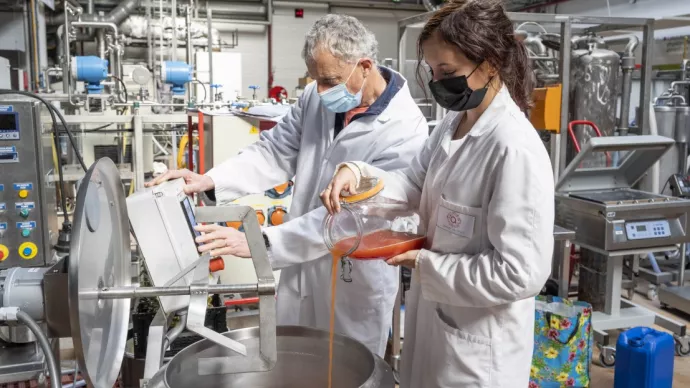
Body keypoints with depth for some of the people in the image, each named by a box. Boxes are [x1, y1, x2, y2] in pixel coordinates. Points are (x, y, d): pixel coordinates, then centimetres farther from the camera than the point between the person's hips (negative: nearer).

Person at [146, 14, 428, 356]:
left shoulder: (405, 129, -25)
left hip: (354, 287, -5)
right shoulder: (318, 97, -4)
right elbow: (276, 151, 0)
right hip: (300, 270, 6)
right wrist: (210, 181, -17)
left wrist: (259, 242, -30)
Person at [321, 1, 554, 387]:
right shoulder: (453, 124, 2)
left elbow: (522, 273, -26)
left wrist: (426, 264, -19)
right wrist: (358, 173, -10)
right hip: (437, 317, 8)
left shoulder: (516, 150, -25)